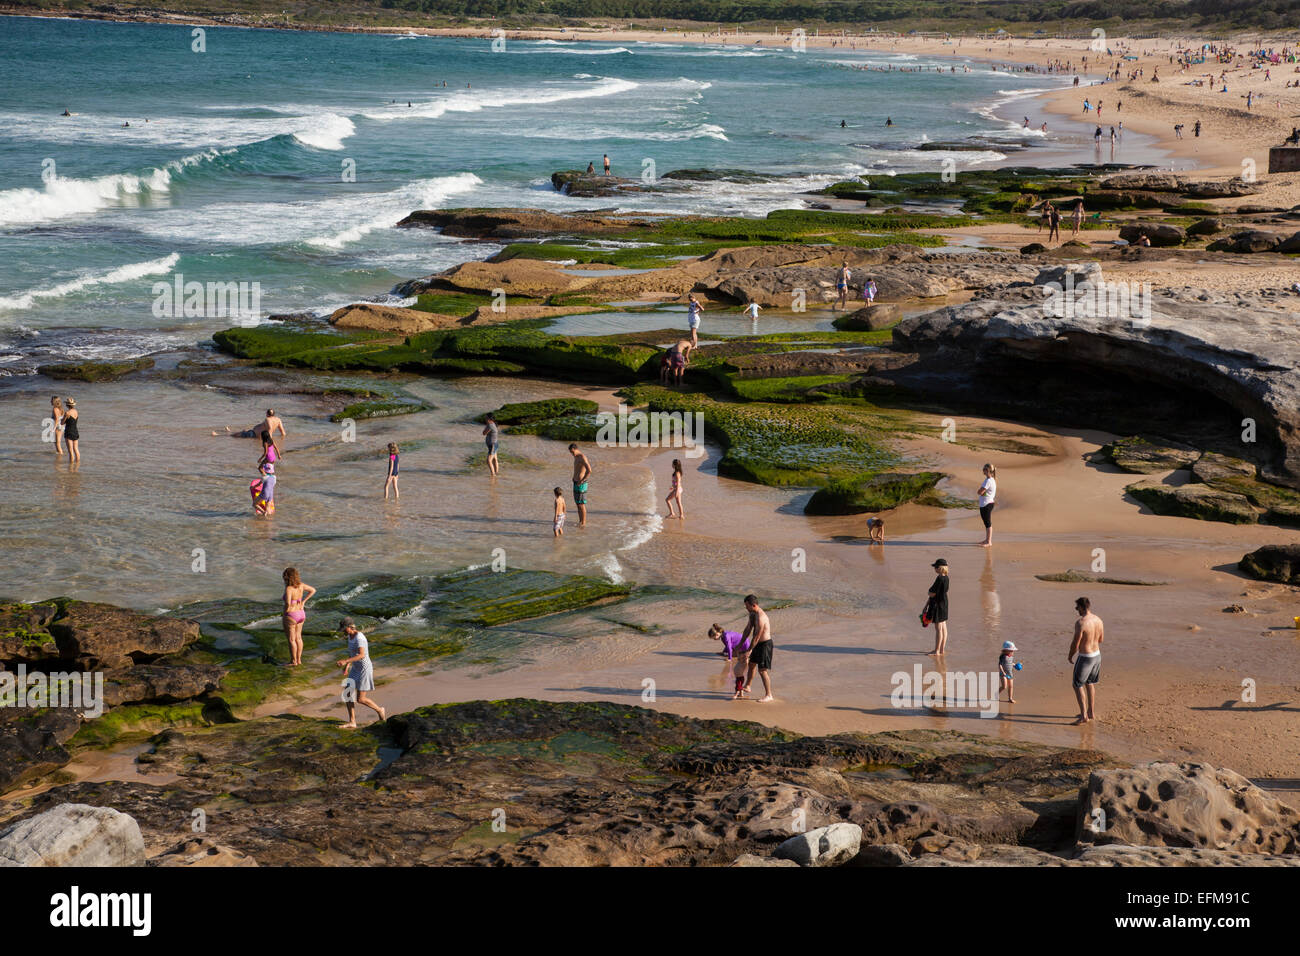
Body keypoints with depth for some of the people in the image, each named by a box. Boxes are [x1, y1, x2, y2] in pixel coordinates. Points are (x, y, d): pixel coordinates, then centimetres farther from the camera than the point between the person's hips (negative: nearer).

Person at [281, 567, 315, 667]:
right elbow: (313, 590, 9)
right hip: (301, 614, 7)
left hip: (290, 616, -7)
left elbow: (288, 603, -37)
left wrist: (286, 610, -16)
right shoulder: (300, 585, -4)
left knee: (291, 640, 8)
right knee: (298, 638, 19)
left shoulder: (289, 588, -25)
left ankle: (293, 661, 17)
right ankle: (299, 659, 28)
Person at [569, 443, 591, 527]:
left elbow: (589, 471, -27)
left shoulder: (582, 457, -19)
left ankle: (583, 523, 4)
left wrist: (581, 481, -22)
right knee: (577, 503, 13)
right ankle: (580, 521, 21)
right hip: (576, 483, 9)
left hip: (581, 484, -9)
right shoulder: (576, 457, 12)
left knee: (581, 504, -4)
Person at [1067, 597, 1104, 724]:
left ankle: (1084, 716, -1)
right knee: (1090, 684, 23)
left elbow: (1075, 643, -20)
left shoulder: (1080, 623, -24)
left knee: (1078, 686, 4)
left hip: (1085, 657, -8)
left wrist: (1070, 655, -2)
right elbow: (1101, 639, 14)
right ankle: (1091, 712, 31)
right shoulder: (1098, 620, 1)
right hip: (1097, 655, 8)